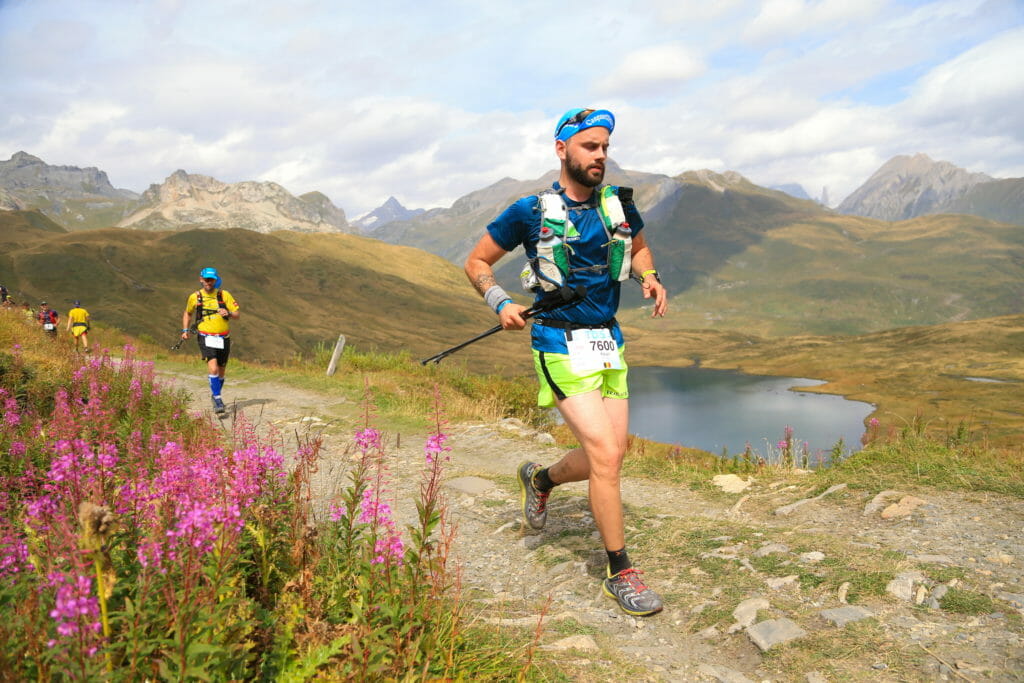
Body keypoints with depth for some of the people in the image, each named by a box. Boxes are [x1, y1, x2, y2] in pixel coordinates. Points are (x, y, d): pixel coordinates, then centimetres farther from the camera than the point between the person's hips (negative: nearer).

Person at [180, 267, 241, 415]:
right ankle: (218, 401, -14)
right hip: (206, 338, -2)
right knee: (213, 369, -21)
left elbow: (237, 314, 0)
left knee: (221, 372, 14)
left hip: (223, 338, 2)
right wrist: (185, 330, 10)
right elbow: (187, 313, 20)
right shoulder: (195, 297, 2)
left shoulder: (224, 295, 0)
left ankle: (215, 396, 37)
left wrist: (228, 313, -21)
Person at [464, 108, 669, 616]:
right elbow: (477, 262, 3)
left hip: (609, 344, 6)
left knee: (609, 456, 9)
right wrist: (501, 304, -14)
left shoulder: (619, 206, 5)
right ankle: (620, 574, 2)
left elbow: (639, 248, 25)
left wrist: (649, 278, 4)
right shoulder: (531, 211, -7)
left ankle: (540, 479, 41)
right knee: (606, 455, -13)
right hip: (561, 346, -6)